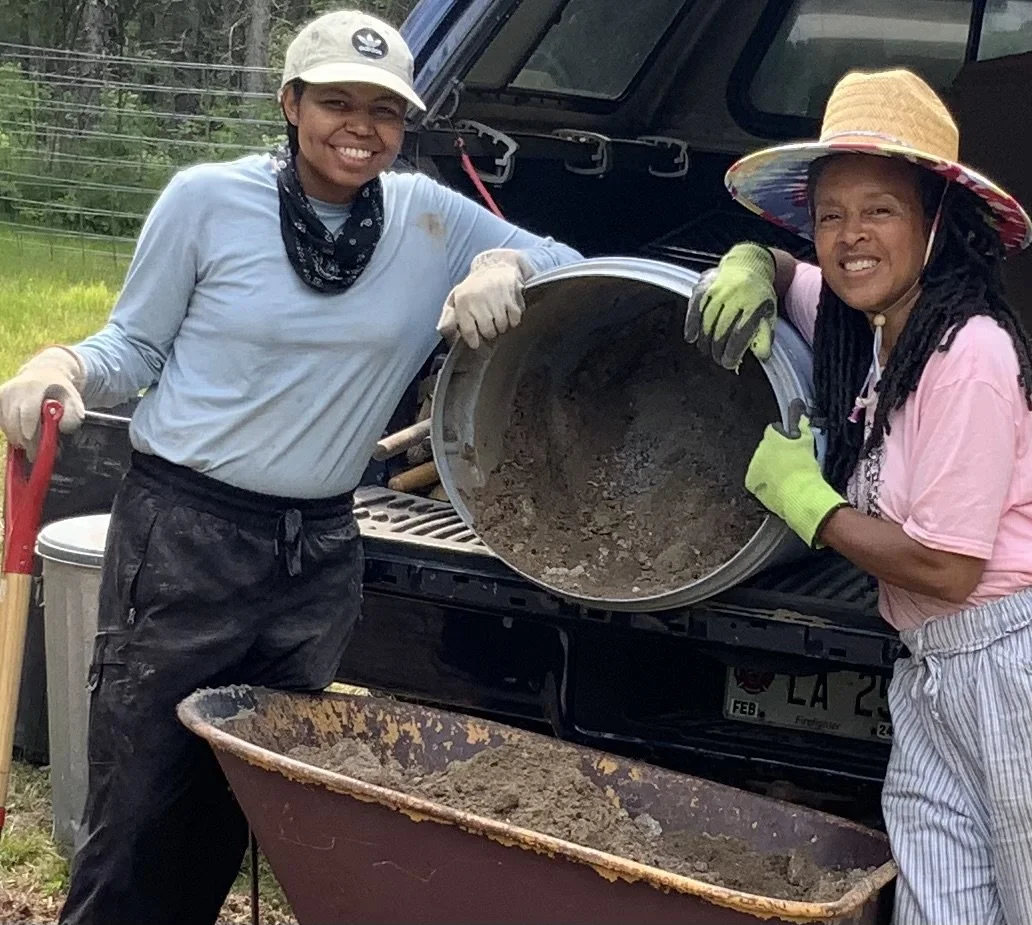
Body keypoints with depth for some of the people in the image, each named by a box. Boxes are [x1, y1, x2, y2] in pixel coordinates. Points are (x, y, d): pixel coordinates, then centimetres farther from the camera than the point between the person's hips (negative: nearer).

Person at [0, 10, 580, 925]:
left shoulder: (430, 218, 2)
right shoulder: (208, 199, -6)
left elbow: (572, 268, 11)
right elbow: (134, 347, 1)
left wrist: (506, 266, -10)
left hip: (321, 550, 4)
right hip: (183, 534, -4)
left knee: (251, 796, 13)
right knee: (139, 806, -2)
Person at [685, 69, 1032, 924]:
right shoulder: (868, 323, 5)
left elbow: (945, 566, -20)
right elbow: (780, 270, 26)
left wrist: (804, 499, -9)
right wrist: (749, 268, 1)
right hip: (930, 668, 8)